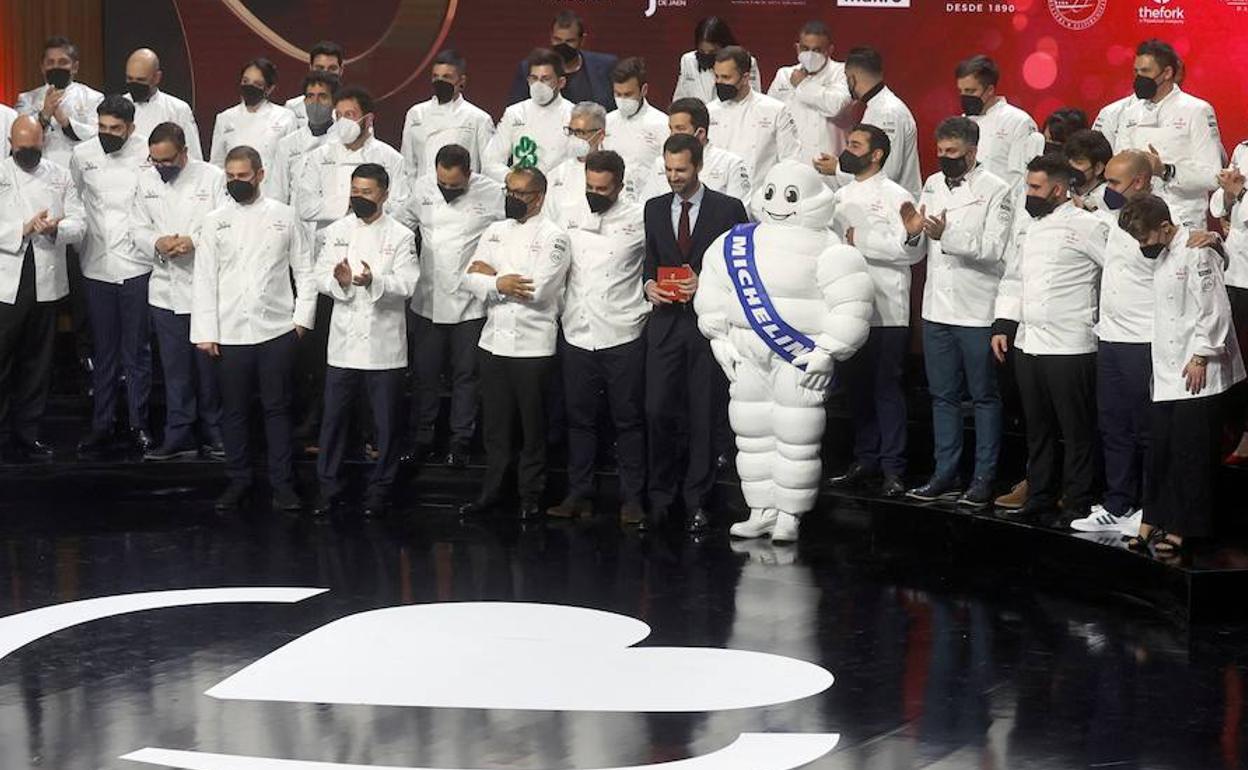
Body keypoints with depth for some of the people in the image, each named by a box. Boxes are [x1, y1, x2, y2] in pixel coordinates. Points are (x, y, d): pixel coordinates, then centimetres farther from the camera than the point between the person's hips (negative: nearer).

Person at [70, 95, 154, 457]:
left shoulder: (148, 154, -6)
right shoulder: (82, 155, 3)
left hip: (136, 265, -2)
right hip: (97, 266, 3)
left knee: (137, 351, 3)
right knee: (104, 352, 10)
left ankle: (139, 424, 13)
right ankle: (101, 425, 17)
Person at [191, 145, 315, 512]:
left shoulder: (284, 217, 4)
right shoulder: (215, 221, 4)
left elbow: (304, 270, 7)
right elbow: (204, 279, 3)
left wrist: (303, 316, -2)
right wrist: (206, 331, -3)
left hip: (276, 330, -1)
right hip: (230, 333, 1)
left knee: (277, 408, 4)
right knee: (234, 410, 8)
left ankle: (282, 483, 11)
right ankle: (239, 480, 18)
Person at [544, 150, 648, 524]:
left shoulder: (638, 220, -3)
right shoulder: (566, 215, 7)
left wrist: (648, 306, -4)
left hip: (623, 336, -3)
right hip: (577, 334, 3)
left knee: (628, 420, 2)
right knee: (579, 418, 9)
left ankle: (632, 498, 9)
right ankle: (579, 494, 16)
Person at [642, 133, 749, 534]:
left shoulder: (728, 209, 1)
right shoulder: (655, 208, 13)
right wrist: (649, 284, -1)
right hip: (666, 320, 3)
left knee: (704, 415, 1)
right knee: (657, 411, -4)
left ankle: (697, 502, 9)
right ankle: (659, 498, 8)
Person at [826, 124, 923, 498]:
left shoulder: (896, 197, -5)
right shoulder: (841, 197, 17)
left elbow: (912, 250, -15)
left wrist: (860, 240, -15)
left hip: (886, 310, -6)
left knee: (887, 387, -4)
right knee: (856, 387, 10)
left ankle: (892, 467, 1)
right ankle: (865, 460, 19)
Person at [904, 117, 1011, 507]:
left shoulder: (996, 191, -8)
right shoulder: (933, 185, 10)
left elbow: (993, 249, -18)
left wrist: (947, 235, -28)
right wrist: (914, 231, -8)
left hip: (977, 311, -6)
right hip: (937, 307, 6)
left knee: (985, 397, 3)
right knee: (943, 396, 12)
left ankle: (984, 478, 9)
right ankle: (945, 475, 20)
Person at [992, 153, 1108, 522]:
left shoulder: (1086, 225, -10)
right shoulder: (1024, 224, 13)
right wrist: (1002, 325, 12)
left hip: (1070, 347, -7)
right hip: (1027, 342, 7)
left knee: (1077, 431, 1)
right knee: (1037, 429, 15)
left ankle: (1078, 503, 8)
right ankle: (1040, 496, 25)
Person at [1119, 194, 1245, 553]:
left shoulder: (1196, 253, -12)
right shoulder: (1161, 258, 15)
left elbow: (1215, 311, -16)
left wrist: (1201, 358, -16)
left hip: (1198, 375, -8)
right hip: (1168, 375, 8)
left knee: (1190, 454, -3)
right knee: (1163, 452, 9)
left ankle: (1181, 528, 3)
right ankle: (1154, 522, 15)